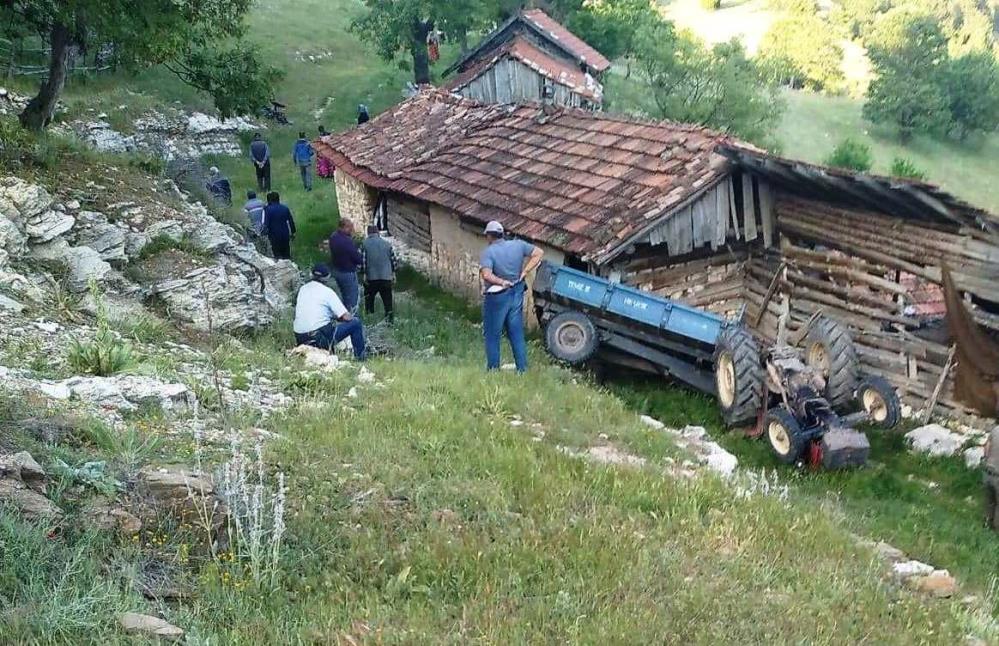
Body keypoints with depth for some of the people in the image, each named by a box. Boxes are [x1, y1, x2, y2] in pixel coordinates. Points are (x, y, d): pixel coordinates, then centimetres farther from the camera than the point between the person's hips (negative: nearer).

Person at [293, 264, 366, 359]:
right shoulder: (327, 291, -4)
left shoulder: (303, 289, 13)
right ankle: (360, 358, 10)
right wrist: (336, 317, 18)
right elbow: (346, 317, -7)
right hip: (320, 338, -7)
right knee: (356, 323, 4)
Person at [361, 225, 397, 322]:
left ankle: (369, 314, 18)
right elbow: (393, 259, 8)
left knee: (369, 297, 15)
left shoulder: (365, 244, -3)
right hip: (386, 276, 2)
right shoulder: (386, 243, 5)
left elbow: (362, 260, -9)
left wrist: (364, 273, -3)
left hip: (371, 276, -2)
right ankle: (389, 316, 2)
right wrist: (393, 272, 17)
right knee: (387, 298, 6)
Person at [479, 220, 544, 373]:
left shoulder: (488, 252, -17)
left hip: (496, 298, -5)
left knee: (492, 336, 9)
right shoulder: (518, 245, -1)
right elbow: (539, 253, 3)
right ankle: (522, 369, 18)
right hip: (516, 295, 5)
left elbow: (486, 275, -31)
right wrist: (524, 272, -1)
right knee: (517, 334, 14)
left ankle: (493, 371, 16)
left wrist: (502, 282, -18)